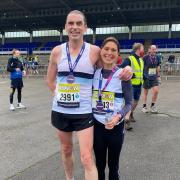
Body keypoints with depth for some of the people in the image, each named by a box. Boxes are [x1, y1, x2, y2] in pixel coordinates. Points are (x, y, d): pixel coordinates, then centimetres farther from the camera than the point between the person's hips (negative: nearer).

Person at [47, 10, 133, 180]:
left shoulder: (94, 51, -8)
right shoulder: (57, 51, -2)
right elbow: (50, 80, 11)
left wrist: (126, 71, -16)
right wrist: (59, 95, 0)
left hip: (83, 112, -3)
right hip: (60, 111, 3)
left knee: (87, 159, -4)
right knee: (66, 150, 21)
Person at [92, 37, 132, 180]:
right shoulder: (94, 73, 0)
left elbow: (128, 103, -6)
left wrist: (118, 117, -23)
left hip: (115, 126, -2)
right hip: (97, 124, 3)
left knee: (113, 165, 14)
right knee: (99, 164, 17)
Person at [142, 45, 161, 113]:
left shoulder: (157, 58, 3)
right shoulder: (145, 57, -10)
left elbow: (158, 67, 14)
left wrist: (158, 76, 14)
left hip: (154, 77, 4)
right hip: (146, 77, -3)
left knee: (156, 91, -8)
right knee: (145, 92, 8)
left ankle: (152, 106, 11)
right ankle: (144, 107, 22)